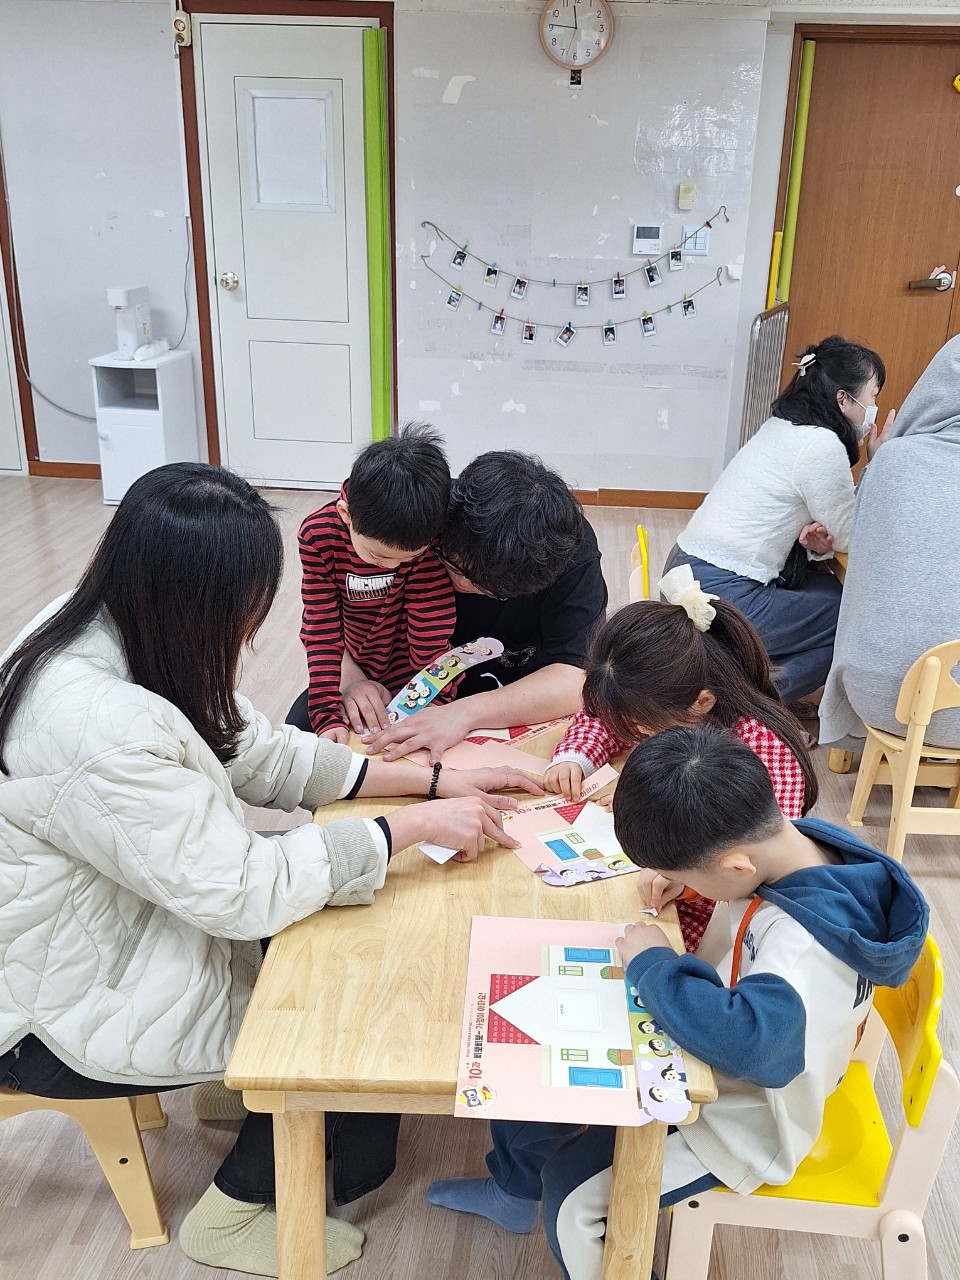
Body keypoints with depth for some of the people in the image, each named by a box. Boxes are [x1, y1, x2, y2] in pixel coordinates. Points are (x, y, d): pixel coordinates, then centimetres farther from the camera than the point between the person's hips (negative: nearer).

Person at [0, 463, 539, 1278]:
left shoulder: (116, 631, -9)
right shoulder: (97, 728, -38)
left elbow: (261, 754, -1)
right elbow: (243, 891, -33)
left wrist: (431, 779, -5)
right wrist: (414, 826, -23)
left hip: (114, 925, 8)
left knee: (354, 941, 8)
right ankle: (235, 1213, 22)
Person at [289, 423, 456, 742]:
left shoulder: (429, 537, -24)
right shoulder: (318, 535, -19)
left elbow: (431, 627, -21)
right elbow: (322, 630, -18)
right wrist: (328, 715, -26)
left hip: (411, 678, -2)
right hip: (351, 671, 2)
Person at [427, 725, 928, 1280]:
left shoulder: (808, 947, -38)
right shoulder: (789, 840, -15)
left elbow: (748, 1042, -51)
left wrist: (654, 963, -36)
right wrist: (680, 864, -12)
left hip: (740, 1119, -8)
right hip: (701, 1064, 9)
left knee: (574, 1192, -10)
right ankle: (514, 1187, 39)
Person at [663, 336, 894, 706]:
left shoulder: (782, 426, 12)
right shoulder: (822, 446, -15)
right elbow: (849, 538, -3)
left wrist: (815, 539, -2)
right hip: (721, 598, -9)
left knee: (832, 588, 17)